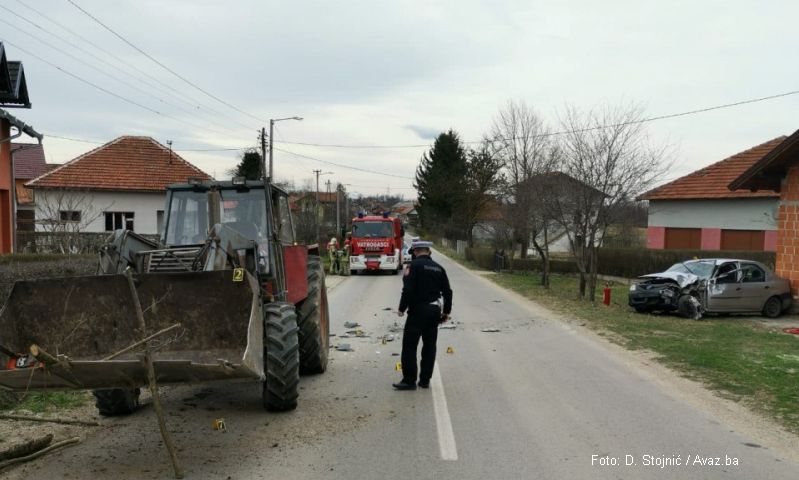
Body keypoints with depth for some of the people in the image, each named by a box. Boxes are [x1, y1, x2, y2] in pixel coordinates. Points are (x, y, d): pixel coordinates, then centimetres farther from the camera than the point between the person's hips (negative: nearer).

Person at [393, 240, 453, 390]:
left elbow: (408, 289, -17)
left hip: (418, 310, -6)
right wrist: (446, 311, 19)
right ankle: (425, 380, 17)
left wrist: (402, 308, -8)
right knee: (429, 346, 12)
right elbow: (447, 292, 10)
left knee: (409, 345, 0)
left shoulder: (415, 265, -9)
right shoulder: (439, 268, 9)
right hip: (435, 310, 7)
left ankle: (409, 380, 0)